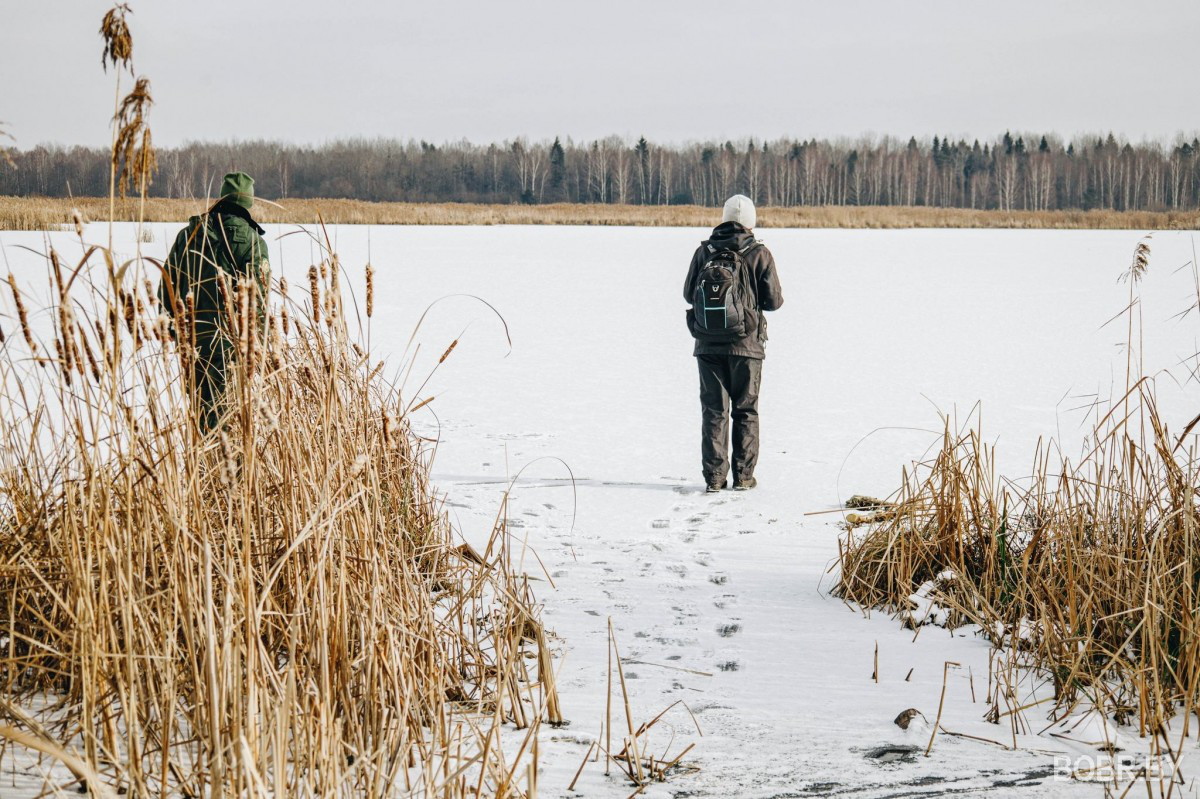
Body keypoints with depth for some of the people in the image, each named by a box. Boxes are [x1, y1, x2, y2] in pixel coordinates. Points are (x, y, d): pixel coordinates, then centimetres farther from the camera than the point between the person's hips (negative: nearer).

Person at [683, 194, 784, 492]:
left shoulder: (704, 252, -2)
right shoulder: (758, 254, -8)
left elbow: (689, 294, 5)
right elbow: (774, 300, -6)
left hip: (708, 345, 2)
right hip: (746, 345, -2)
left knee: (713, 411, 8)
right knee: (745, 411, 9)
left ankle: (713, 476, 6)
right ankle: (743, 475, 9)